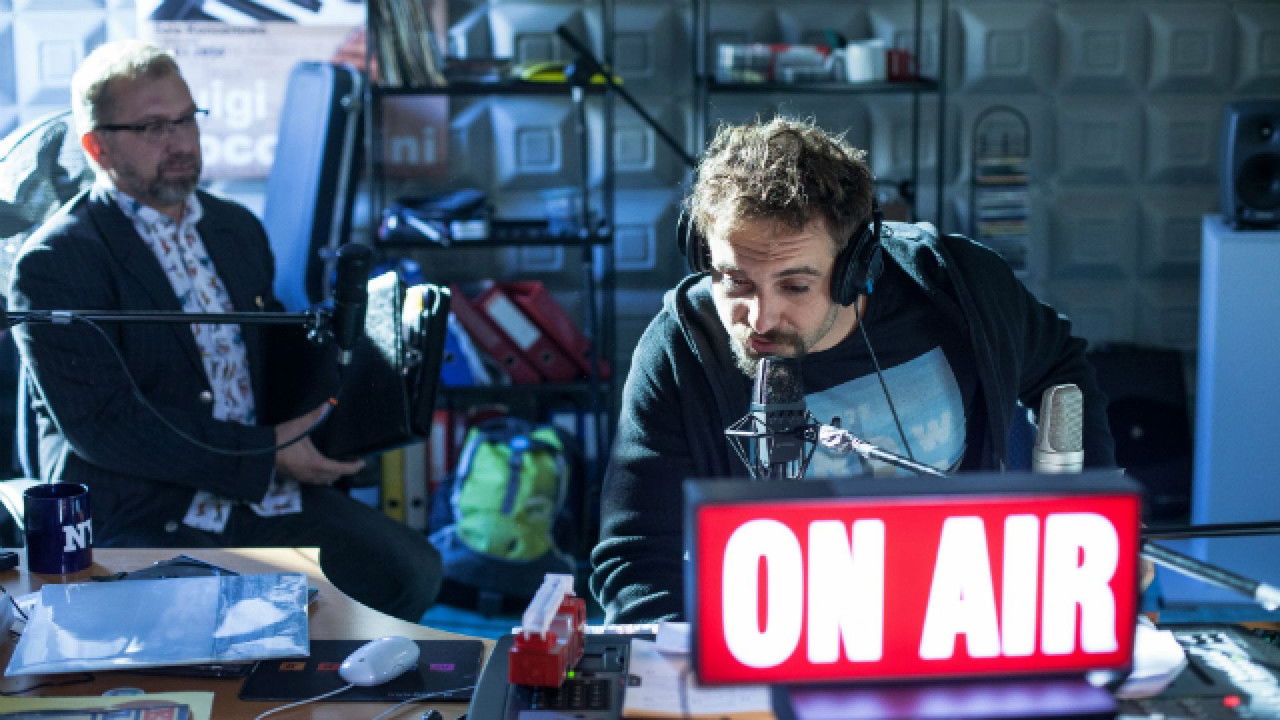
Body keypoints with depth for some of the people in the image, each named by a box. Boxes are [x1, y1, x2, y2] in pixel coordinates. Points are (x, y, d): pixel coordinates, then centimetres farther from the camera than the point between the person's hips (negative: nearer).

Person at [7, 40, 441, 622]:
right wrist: (266, 455, -17)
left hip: (264, 497, 6)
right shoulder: (53, 263, -8)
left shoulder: (237, 229, 15)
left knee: (412, 570, -10)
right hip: (134, 518, -6)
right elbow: (101, 424, -16)